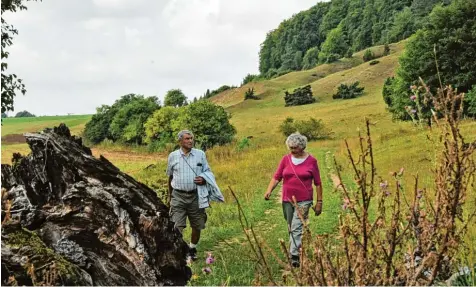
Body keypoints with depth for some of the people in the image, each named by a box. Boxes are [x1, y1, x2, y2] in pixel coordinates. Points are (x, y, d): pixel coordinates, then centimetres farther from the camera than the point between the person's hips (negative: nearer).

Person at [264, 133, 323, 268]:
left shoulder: (311, 161, -2)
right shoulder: (286, 159, 4)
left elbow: (318, 183, 3)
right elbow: (276, 177, 3)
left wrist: (319, 202, 2)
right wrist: (269, 190, -14)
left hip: (303, 201, -4)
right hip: (287, 200, 4)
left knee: (297, 228, -15)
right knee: (290, 229, 13)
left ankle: (294, 256, -18)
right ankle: (298, 250, 29)